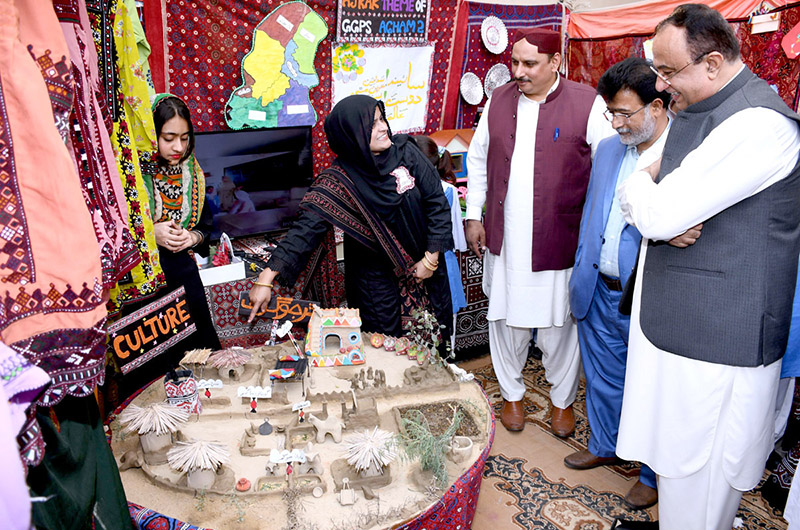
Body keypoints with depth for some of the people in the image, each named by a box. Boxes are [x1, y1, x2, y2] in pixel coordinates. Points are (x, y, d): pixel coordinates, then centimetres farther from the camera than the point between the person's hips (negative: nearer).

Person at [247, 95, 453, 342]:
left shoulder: (405, 152, -10)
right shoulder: (339, 181, -18)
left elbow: (437, 202, -7)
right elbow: (305, 228, -24)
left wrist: (431, 258, -10)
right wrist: (267, 278, -32)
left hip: (423, 265, 3)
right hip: (378, 278, -3)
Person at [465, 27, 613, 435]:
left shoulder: (587, 104, -6)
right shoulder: (498, 101, 6)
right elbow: (477, 159, 14)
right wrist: (474, 216, 12)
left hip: (560, 240, -3)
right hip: (504, 238, 3)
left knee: (560, 323, 9)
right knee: (506, 317, 13)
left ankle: (562, 400, 33)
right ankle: (511, 394, 34)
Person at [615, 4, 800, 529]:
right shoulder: (692, 111, 11)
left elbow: (658, 215, -27)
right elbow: (640, 208, 13)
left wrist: (639, 184, -4)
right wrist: (663, 214, -10)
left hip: (716, 338, -9)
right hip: (673, 319, 9)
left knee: (695, 473, 6)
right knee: (674, 451, 23)